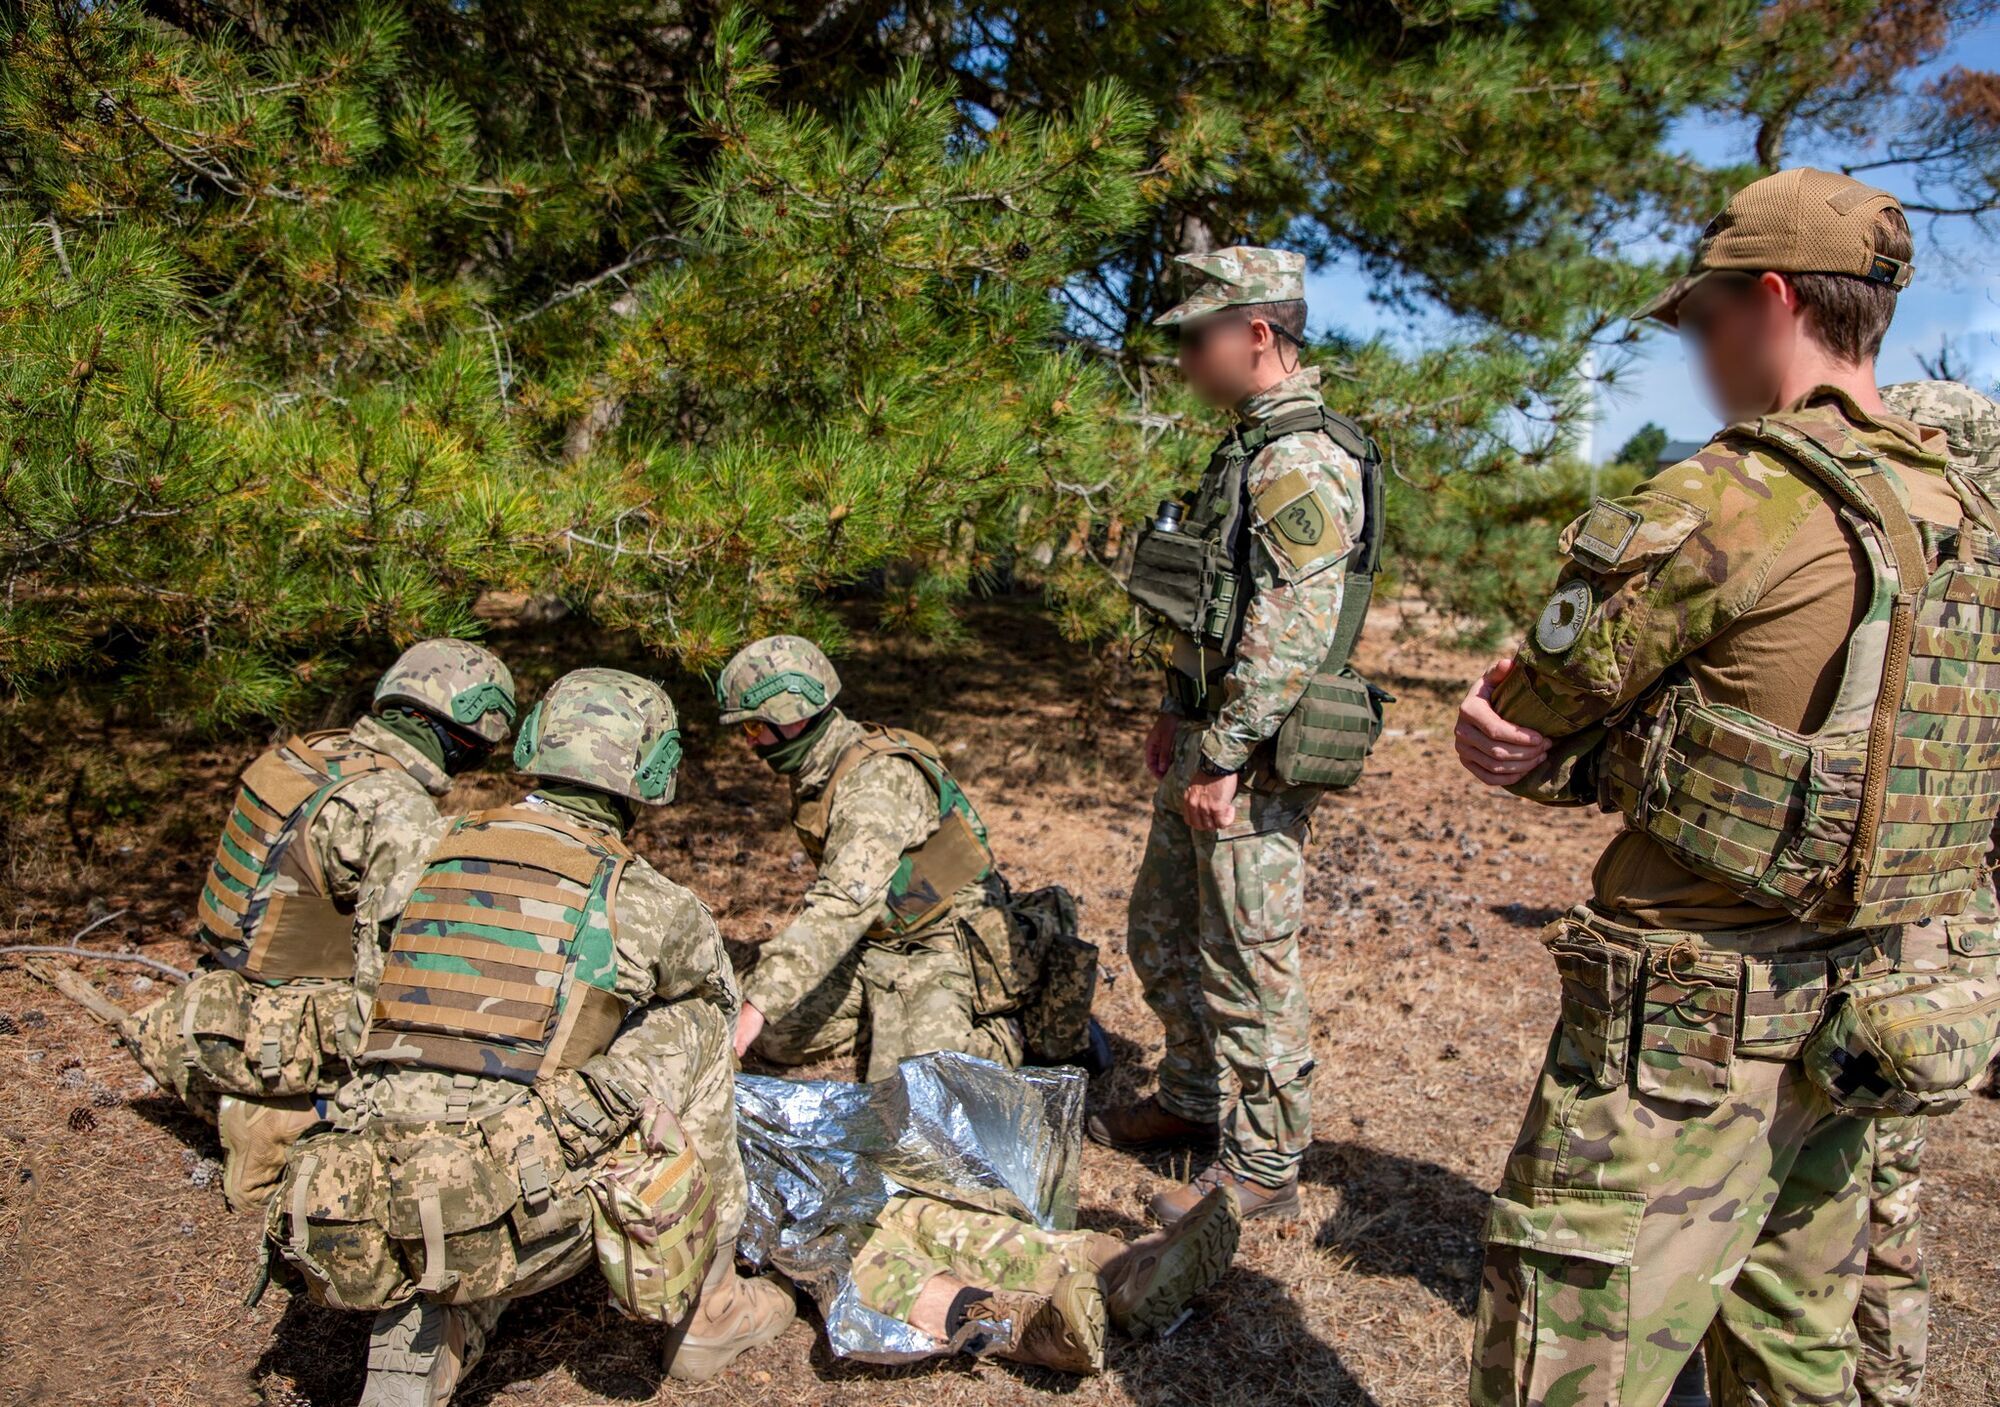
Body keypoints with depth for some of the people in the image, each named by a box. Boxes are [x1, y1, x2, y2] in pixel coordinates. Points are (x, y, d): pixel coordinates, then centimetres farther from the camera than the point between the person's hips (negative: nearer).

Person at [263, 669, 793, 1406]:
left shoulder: (442, 857, 12)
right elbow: (719, 994, 22)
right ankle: (708, 1310, 20)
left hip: (359, 1227, 5)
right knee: (693, 1027, 11)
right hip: (509, 1237, -4)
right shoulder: (647, 900, 0)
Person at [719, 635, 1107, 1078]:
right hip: (877, 946, 9)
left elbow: (845, 903, -39)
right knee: (771, 1036, -3)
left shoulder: (879, 779, -27)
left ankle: (1018, 1032, 0)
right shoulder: (814, 773, 4)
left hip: (944, 944, -9)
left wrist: (757, 1004, -43)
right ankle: (894, 1015, 12)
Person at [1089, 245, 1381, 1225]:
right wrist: (1177, 715, 20)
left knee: (1249, 962, 0)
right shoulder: (1249, 447, 14)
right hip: (1209, 736, 10)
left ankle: (1264, 1166, 15)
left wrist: (1222, 760, -22)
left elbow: (1289, 636, -24)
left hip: (1255, 758, -10)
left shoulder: (1303, 463, -18)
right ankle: (1194, 1099, 37)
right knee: (1161, 933, 20)